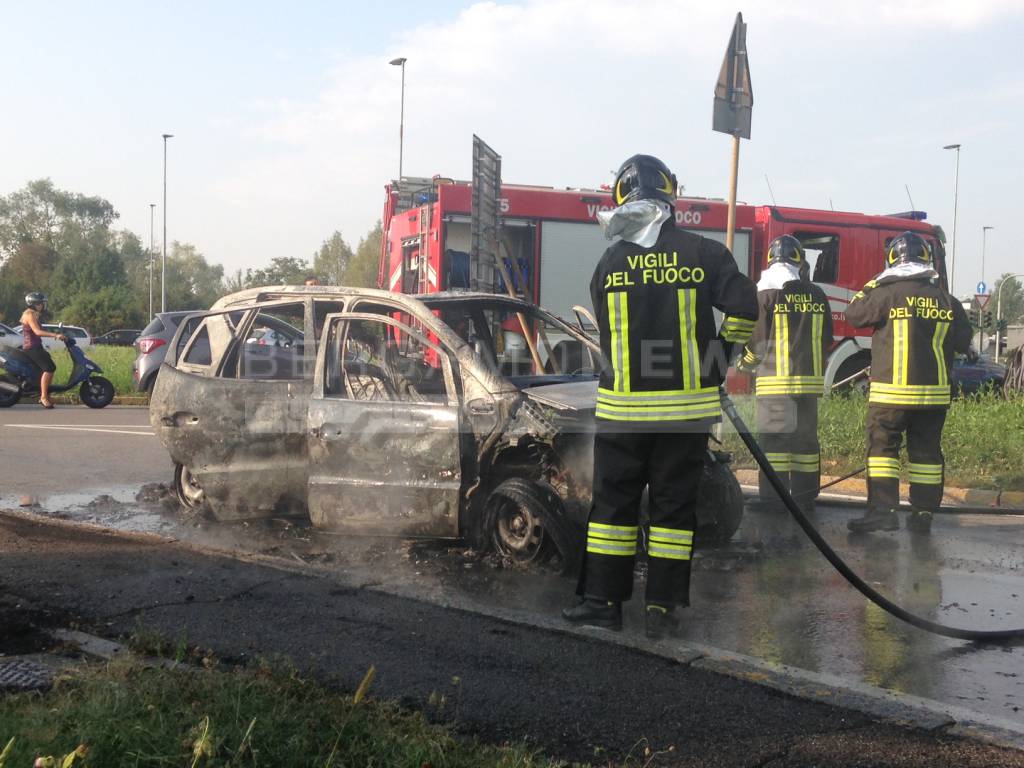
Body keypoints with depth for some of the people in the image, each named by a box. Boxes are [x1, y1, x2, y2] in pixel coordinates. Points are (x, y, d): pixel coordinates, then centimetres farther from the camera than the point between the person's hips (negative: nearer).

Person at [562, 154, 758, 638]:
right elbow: (743, 307, -10)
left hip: (622, 406, 1)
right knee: (674, 504, 7)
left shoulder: (609, 264, 3)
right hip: (685, 407, -1)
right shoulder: (704, 254, -4)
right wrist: (720, 359, 6)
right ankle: (661, 608, 10)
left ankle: (603, 601, 13)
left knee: (614, 502, 10)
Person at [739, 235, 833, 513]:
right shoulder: (817, 295, 7)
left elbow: (756, 339, -5)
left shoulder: (766, 294, -6)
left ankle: (772, 502, -4)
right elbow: (826, 339, 13)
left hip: (776, 380, -4)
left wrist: (745, 363, 14)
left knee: (774, 439, -3)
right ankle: (805, 499, 16)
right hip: (810, 379, 4)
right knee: (806, 437, 10)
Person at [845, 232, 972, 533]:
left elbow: (854, 314, 1)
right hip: (934, 392, 4)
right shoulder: (946, 300, 4)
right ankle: (923, 514, 14)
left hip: (892, 392, -4)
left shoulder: (887, 294, -10)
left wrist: (871, 286, 12)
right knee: (926, 451, 10)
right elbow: (963, 342, 11)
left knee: (882, 447, 1)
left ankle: (882, 511, -7)